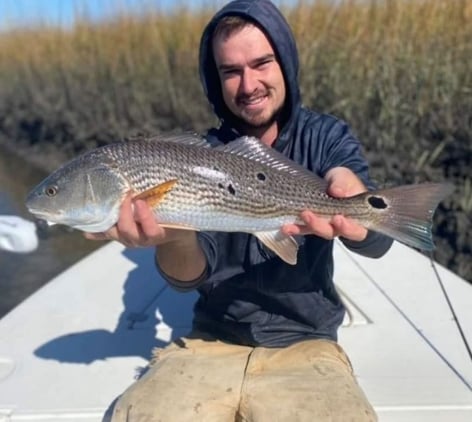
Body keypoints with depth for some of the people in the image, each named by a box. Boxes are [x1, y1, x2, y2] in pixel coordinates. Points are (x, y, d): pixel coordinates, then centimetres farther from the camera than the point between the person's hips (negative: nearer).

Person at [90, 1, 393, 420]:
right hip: (211, 342, 1)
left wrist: (350, 194, -41)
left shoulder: (326, 137, -2)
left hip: (304, 345, 0)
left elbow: (376, 240, -18)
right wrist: (175, 236, -37)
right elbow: (190, 275, -13)